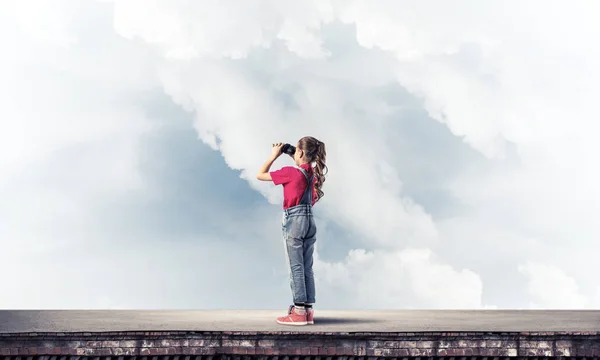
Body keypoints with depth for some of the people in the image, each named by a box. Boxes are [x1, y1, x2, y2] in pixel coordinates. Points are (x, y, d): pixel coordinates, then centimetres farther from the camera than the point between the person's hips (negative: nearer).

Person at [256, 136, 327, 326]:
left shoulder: (290, 172, -12)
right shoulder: (314, 173, 7)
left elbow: (260, 175, -6)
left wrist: (274, 155, 1)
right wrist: (294, 159, 19)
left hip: (294, 220, -7)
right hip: (309, 220, 7)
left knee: (296, 267, -4)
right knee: (307, 268, 8)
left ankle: (299, 312, -4)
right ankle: (308, 311, 10)